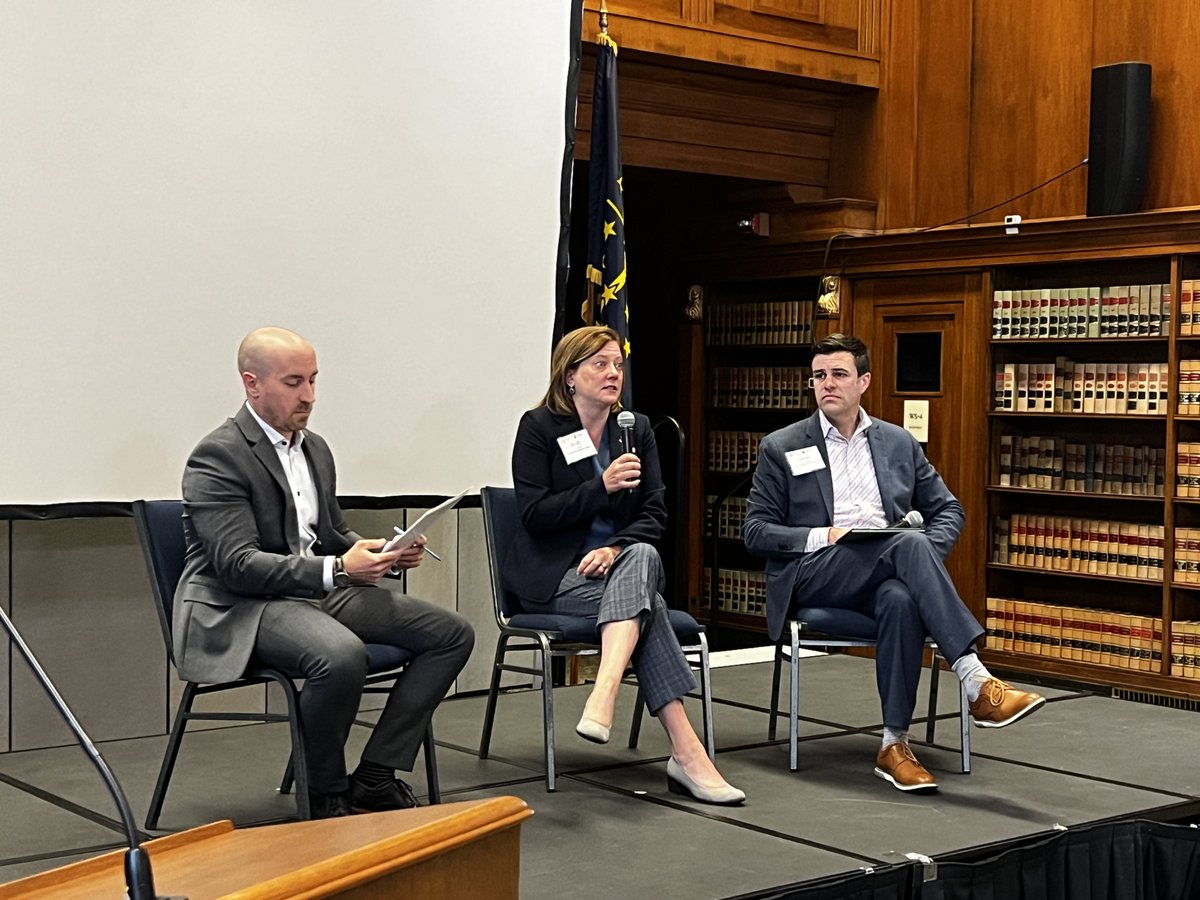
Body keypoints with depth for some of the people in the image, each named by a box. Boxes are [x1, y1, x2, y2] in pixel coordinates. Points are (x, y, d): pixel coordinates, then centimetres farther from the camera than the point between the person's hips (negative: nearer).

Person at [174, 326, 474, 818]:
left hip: (321, 590, 9)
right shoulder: (217, 458, -12)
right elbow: (238, 565, -20)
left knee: (452, 633, -4)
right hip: (241, 609, -9)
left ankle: (373, 781, -5)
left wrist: (382, 553, 2)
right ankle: (326, 796, -13)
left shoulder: (315, 448, 15)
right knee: (342, 656, -39)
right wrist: (338, 569, -28)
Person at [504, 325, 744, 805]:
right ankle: (685, 751, -41)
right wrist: (601, 486, -21)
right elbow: (534, 515, -10)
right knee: (645, 600, -32)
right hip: (553, 575, -4)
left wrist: (617, 548, -15)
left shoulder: (637, 428, 12)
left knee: (643, 557, -35)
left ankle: (603, 697, -49)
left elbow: (654, 513, 6)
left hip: (621, 562, 4)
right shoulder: (538, 427, -1)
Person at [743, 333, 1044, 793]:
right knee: (908, 543, -33)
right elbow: (755, 531, 5)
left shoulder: (899, 443, 19)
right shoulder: (780, 448, 10)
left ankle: (895, 744, -34)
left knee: (900, 600, -37)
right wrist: (823, 537, -12)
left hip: (885, 577, 3)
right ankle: (978, 685, -41)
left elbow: (948, 510, 21)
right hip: (813, 576, -3)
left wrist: (926, 555, -2)